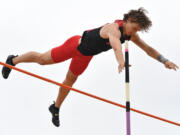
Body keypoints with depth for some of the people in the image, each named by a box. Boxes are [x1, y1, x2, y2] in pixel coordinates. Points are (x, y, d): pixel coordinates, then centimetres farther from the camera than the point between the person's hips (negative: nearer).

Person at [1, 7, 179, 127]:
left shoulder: (131, 35, -12)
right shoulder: (114, 28, -38)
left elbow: (148, 49, -3)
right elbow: (115, 42, -60)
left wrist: (164, 61, -14)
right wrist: (121, 61, -79)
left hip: (86, 55, 8)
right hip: (76, 45, -7)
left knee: (70, 80, 21)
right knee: (42, 59, 7)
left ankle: (56, 108, 41)